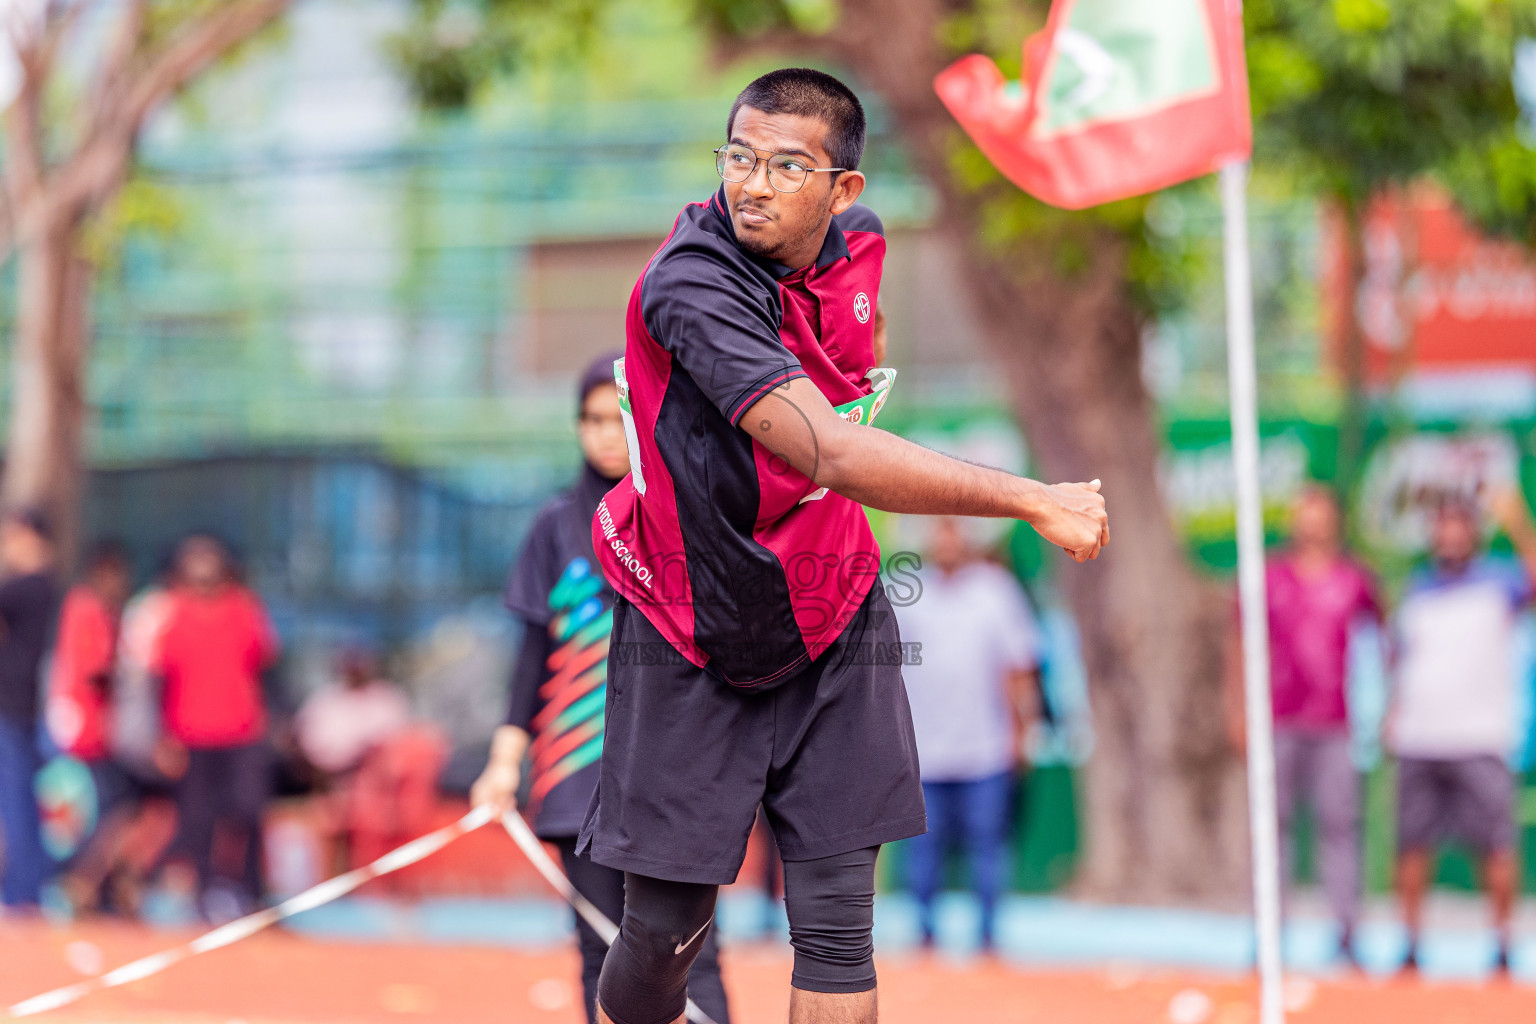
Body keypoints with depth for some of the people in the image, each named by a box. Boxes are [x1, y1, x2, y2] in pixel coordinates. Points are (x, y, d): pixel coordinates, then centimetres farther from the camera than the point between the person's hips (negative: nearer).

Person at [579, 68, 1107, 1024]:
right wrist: (1034, 500, -39)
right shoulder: (691, 283, -27)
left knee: (836, 923, -2)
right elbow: (829, 452, -38)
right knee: (664, 928, 0)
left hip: (831, 629, 5)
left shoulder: (856, 245, -5)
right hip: (688, 636, -5)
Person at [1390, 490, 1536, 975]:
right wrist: (1394, 713, 9)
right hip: (1417, 741, 4)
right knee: (1412, 846, 3)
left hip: (1480, 740, -4)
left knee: (1497, 847, -6)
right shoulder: (1417, 588, 16)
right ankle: (1411, 948, 12)